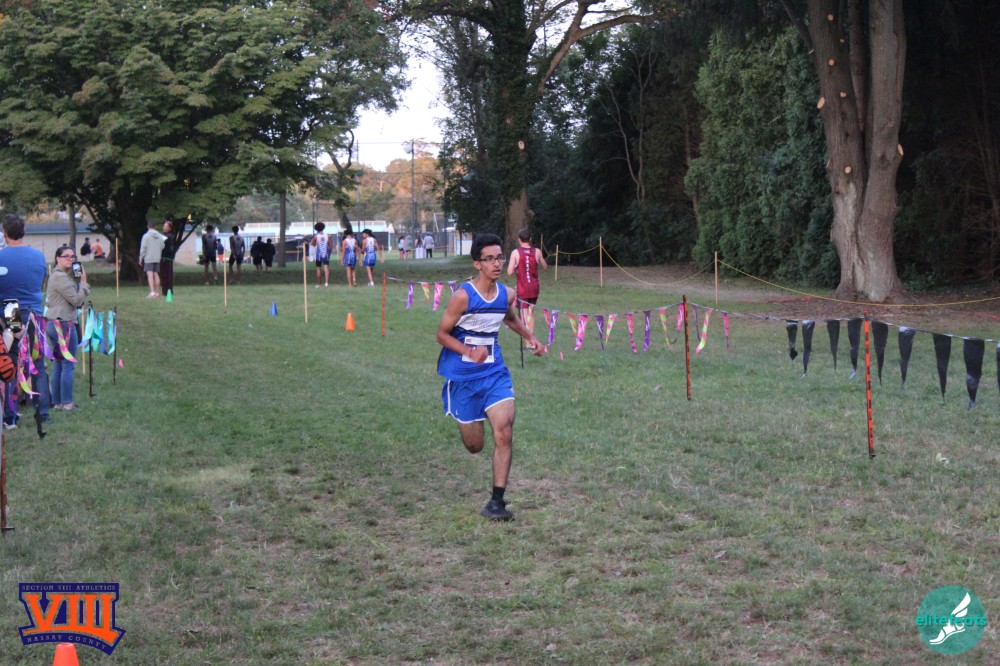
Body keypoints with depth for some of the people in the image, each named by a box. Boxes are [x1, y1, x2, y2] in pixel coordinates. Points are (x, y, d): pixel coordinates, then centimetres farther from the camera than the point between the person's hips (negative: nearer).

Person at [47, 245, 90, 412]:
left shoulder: (64, 275, 18)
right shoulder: (61, 277, -14)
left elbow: (78, 302, 14)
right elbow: (77, 300, -17)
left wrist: (78, 281, 4)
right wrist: (83, 282, -6)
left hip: (54, 323, 10)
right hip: (64, 324, -10)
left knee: (58, 364, 13)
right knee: (68, 364, -4)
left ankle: (56, 402, 17)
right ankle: (67, 403, -1)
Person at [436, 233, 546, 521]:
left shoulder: (506, 294, 1)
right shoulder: (463, 297, -16)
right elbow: (442, 334, -9)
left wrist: (529, 337, 10)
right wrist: (469, 352, -24)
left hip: (495, 373, 4)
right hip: (463, 375, -4)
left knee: (504, 432, -15)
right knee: (475, 445, 7)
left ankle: (497, 501, -7)